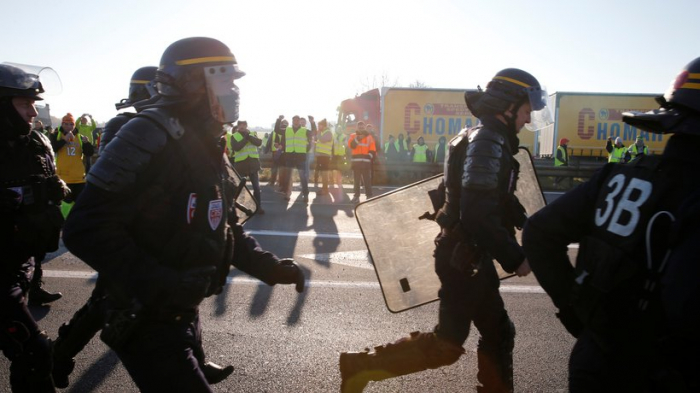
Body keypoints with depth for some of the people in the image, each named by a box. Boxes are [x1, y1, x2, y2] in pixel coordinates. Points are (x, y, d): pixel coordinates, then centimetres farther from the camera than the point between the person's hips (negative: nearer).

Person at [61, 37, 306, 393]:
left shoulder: (208, 148, 9)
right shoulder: (151, 136, -21)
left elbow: (225, 229, 13)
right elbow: (86, 228, -26)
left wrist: (271, 267, 1)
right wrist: (159, 284, -32)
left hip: (185, 313, 9)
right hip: (145, 320, -9)